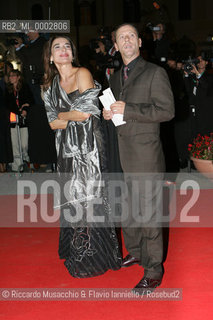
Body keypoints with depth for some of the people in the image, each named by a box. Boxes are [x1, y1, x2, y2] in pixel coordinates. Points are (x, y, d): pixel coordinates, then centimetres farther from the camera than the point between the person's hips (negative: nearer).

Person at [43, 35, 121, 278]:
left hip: (87, 147, -5)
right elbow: (52, 123, 5)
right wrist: (75, 117, -10)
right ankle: (76, 250, 23)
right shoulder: (51, 85, 12)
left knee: (87, 196, -1)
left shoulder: (83, 74, -5)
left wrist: (61, 115, 1)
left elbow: (86, 112, -14)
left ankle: (93, 257, 11)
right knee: (72, 197, 10)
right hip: (67, 148, 5)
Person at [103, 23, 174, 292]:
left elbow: (167, 110, -13)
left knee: (148, 212, -3)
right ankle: (135, 252, 34)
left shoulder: (155, 73, -4)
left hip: (146, 154, -6)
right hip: (121, 155, 7)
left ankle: (154, 269, 7)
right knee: (128, 208, 15)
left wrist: (127, 110, -17)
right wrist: (108, 114, 3)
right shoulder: (115, 77, 17)